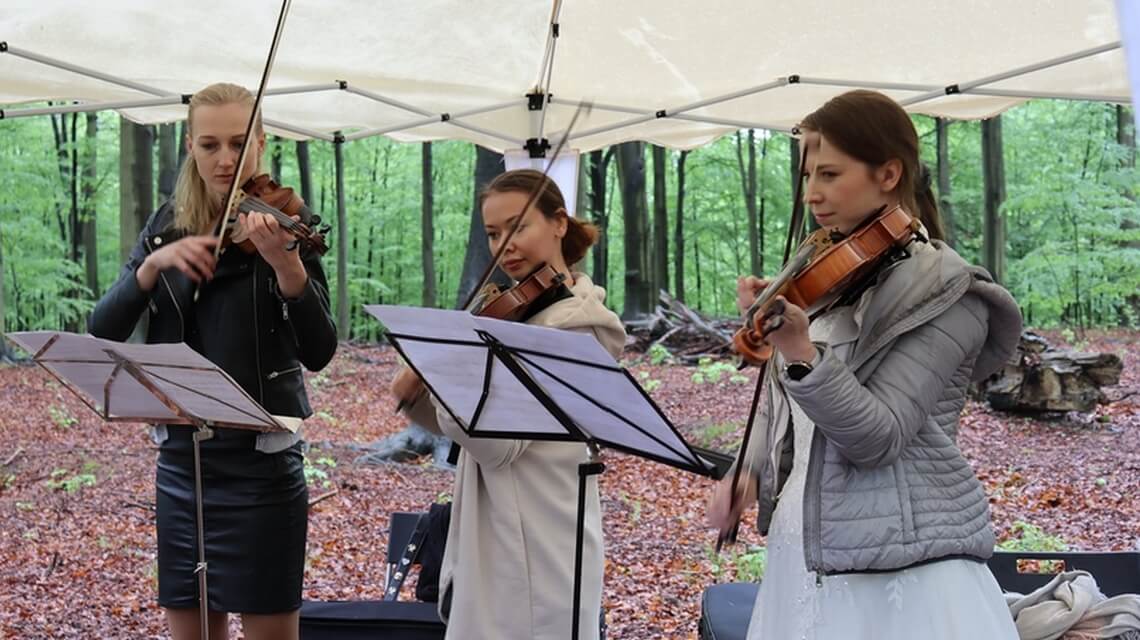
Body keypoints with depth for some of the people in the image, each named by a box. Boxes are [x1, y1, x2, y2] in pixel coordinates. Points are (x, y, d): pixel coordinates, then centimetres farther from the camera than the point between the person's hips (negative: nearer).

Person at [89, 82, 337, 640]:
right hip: (179, 458, 5)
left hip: (260, 461, -4)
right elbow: (103, 332, -1)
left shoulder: (281, 225, -7)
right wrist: (153, 264, -17)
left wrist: (284, 262, -33)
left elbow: (319, 353, -18)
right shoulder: (167, 227, 6)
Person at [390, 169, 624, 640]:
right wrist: (417, 396, -4)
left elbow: (497, 442, -22)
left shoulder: (572, 325, -15)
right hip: (495, 544, 9)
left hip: (535, 553, -9)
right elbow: (470, 424, 13)